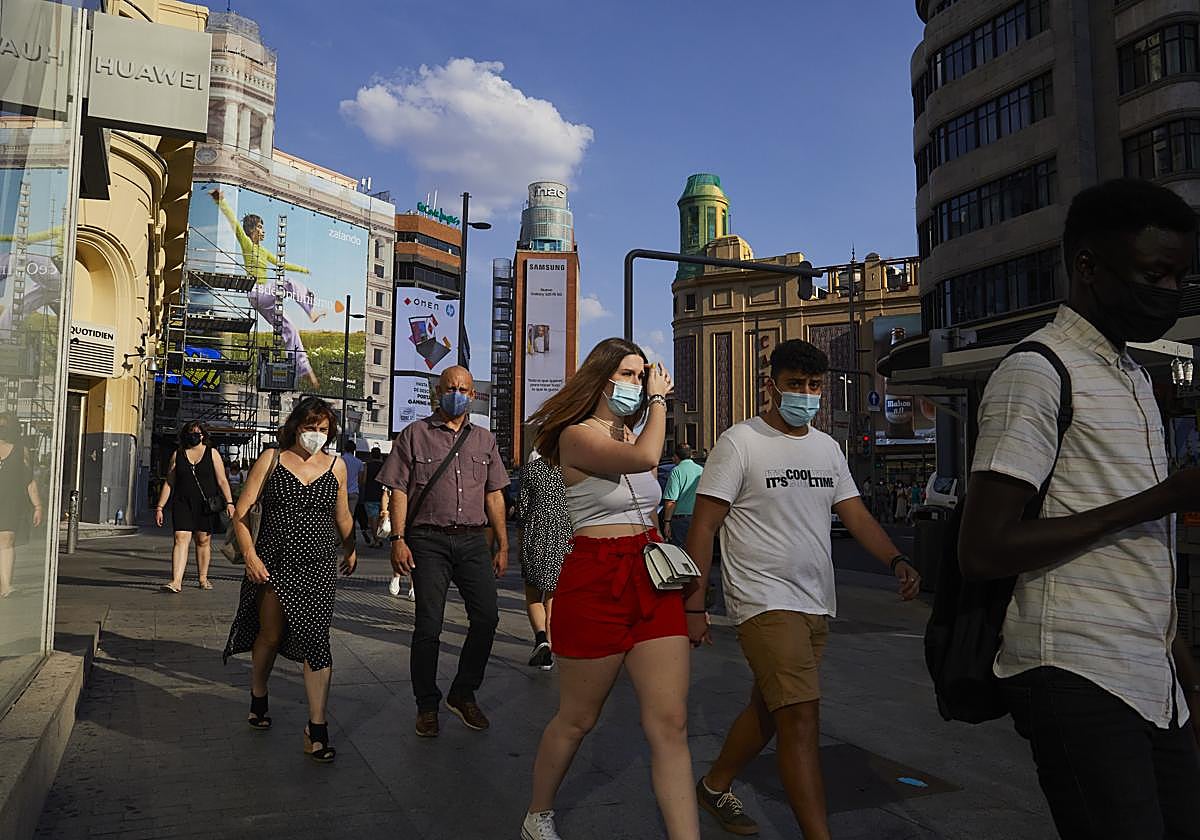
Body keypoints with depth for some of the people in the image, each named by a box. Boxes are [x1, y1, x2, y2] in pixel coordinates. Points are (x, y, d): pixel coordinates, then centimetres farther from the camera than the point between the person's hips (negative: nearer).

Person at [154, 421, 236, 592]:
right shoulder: (177, 455, 10)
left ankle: (203, 578, 18)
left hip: (206, 505, 0)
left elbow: (222, 481, 3)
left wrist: (229, 502, -8)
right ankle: (176, 582, -17)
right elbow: (168, 483, 11)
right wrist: (159, 507, 6)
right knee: (181, 539, -10)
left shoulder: (212, 454, 6)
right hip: (182, 503, 1)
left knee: (204, 540, 6)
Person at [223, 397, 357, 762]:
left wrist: (350, 550, 21)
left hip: (319, 567, 1)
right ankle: (258, 699, 39)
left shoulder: (336, 465, 8)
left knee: (315, 640, -6)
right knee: (270, 636, 11)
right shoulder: (272, 459, 1)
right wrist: (250, 555, -11)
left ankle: (317, 728, -2)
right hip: (272, 564, -1)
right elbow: (241, 512, -2)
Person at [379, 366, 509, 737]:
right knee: (428, 626, 0)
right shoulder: (414, 434, 5)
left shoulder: (484, 440, 15)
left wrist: (502, 545, 11)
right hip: (429, 540, -3)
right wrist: (398, 539, -9)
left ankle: (463, 694, 19)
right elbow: (399, 491, 0)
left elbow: (494, 495, 15)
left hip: (474, 540, 3)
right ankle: (427, 706, 17)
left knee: (487, 617, -2)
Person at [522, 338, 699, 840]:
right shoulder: (576, 436, -10)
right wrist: (659, 401, -14)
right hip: (595, 582, -6)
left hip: (651, 581, 7)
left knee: (670, 724, -1)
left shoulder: (632, 434, 15)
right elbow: (644, 457, -28)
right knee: (577, 719, 11)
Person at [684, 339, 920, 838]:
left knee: (769, 710, 18)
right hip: (765, 601, -7)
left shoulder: (827, 447, 12)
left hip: (817, 605, 7)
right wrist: (694, 606, -13)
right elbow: (703, 525, -9)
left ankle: (714, 787, 38)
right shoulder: (740, 442, -8)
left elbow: (855, 514, 11)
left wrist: (895, 560, -8)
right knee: (802, 716, -14)